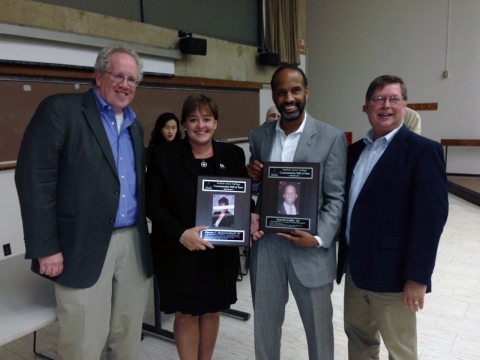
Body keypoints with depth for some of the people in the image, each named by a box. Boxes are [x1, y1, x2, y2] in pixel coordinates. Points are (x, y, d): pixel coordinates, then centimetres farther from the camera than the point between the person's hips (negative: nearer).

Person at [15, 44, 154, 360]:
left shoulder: (134, 126, 16)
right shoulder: (60, 110, -6)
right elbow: (34, 178, -12)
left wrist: (144, 233, 11)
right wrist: (46, 247, -14)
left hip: (134, 244, 6)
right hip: (84, 247, -6)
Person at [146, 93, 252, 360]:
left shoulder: (233, 155, 3)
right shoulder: (164, 155, -6)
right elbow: (153, 204, -9)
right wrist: (181, 233, -22)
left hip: (220, 252, 3)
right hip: (179, 253, -3)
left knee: (211, 310, 18)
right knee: (186, 314, 9)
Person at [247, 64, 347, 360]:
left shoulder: (332, 138, -6)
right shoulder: (259, 136, 6)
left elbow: (336, 198, -7)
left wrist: (319, 238, -19)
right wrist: (252, 178, -8)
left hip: (310, 247, -3)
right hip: (266, 244, 3)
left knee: (318, 326, 14)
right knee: (265, 323, 17)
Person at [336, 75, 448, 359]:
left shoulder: (423, 150, -11)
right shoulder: (355, 150, 10)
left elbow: (431, 216, -17)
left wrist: (418, 277, -19)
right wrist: (344, 257, 8)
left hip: (391, 272, -6)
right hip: (355, 267, 6)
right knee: (358, 337, 21)